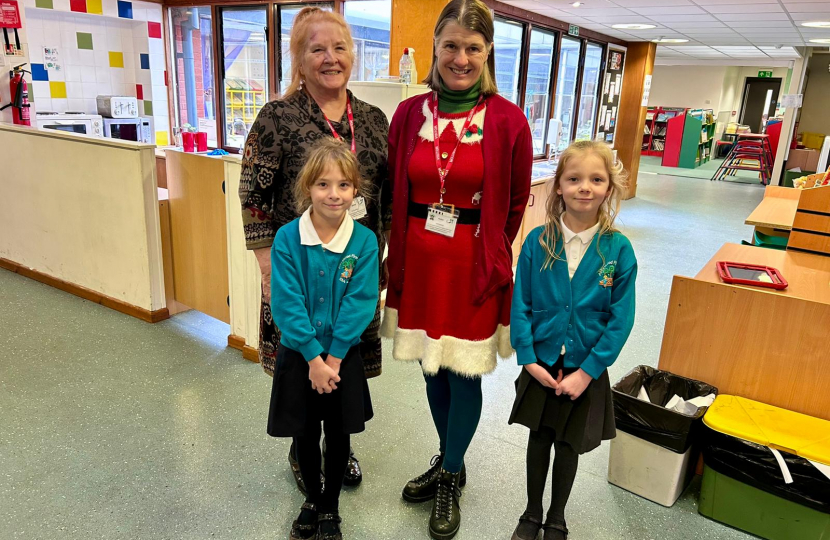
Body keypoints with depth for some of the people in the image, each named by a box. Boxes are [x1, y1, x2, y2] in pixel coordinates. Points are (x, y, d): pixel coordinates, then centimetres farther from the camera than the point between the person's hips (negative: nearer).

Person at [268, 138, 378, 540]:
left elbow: (359, 305, -13)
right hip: (298, 355, 0)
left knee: (338, 435, 14)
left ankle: (331, 508, 37)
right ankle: (312, 499, 42)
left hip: (343, 356, 0)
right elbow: (287, 304, -14)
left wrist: (332, 358, -17)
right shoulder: (287, 238, -13)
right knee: (305, 434, 16)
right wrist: (314, 358, -17)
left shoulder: (364, 241, -12)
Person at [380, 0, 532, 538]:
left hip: (474, 266, -3)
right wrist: (405, 249, 5)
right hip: (419, 264, 4)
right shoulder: (409, 113, 2)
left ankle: (451, 479, 32)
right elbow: (395, 194, 8)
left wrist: (488, 253, 3)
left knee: (464, 375, 8)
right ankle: (449, 460, 41)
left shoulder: (507, 120, -6)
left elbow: (516, 203, 1)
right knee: (432, 368, 16)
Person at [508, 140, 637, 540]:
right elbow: (520, 303, -7)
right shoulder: (538, 241, -10)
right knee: (538, 440, 16)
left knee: (568, 447, 15)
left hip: (586, 369, 0)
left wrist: (587, 371, -13)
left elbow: (620, 319, -10)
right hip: (540, 364, 1)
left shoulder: (618, 249, -12)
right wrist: (528, 359, -12)